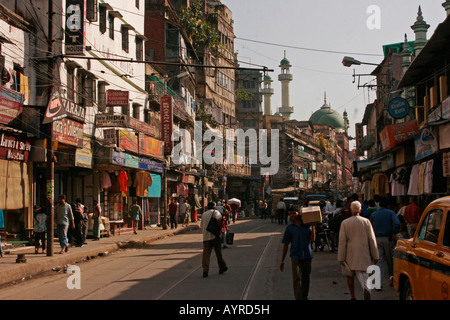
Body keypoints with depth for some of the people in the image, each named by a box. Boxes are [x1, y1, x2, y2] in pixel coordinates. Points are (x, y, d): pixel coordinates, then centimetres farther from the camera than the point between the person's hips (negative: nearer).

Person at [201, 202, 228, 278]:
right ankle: (222, 267, 22)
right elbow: (219, 218, -22)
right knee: (218, 252, 10)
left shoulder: (204, 214, 15)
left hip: (206, 237, 4)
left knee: (206, 253, -1)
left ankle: (205, 270, -11)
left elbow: (201, 225, 22)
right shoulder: (215, 212, -1)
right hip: (214, 235, -4)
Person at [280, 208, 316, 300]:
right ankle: (298, 298, -13)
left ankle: (304, 296, 32)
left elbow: (312, 239, -3)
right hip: (295, 256, -2)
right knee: (296, 279, -11)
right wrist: (282, 261, 5)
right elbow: (286, 244, 5)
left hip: (307, 255, 2)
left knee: (306, 278, 14)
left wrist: (313, 227, -8)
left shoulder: (307, 225, 3)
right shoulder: (290, 227, 2)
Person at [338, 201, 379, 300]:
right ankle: (366, 289, -29)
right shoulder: (366, 221, -1)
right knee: (363, 275, -1)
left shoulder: (345, 223, -1)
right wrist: (375, 256, 4)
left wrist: (341, 258, -1)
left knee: (350, 276, 18)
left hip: (350, 255, 0)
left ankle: (353, 296, 19)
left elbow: (342, 241, -3)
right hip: (364, 255, 0)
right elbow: (372, 239, -1)